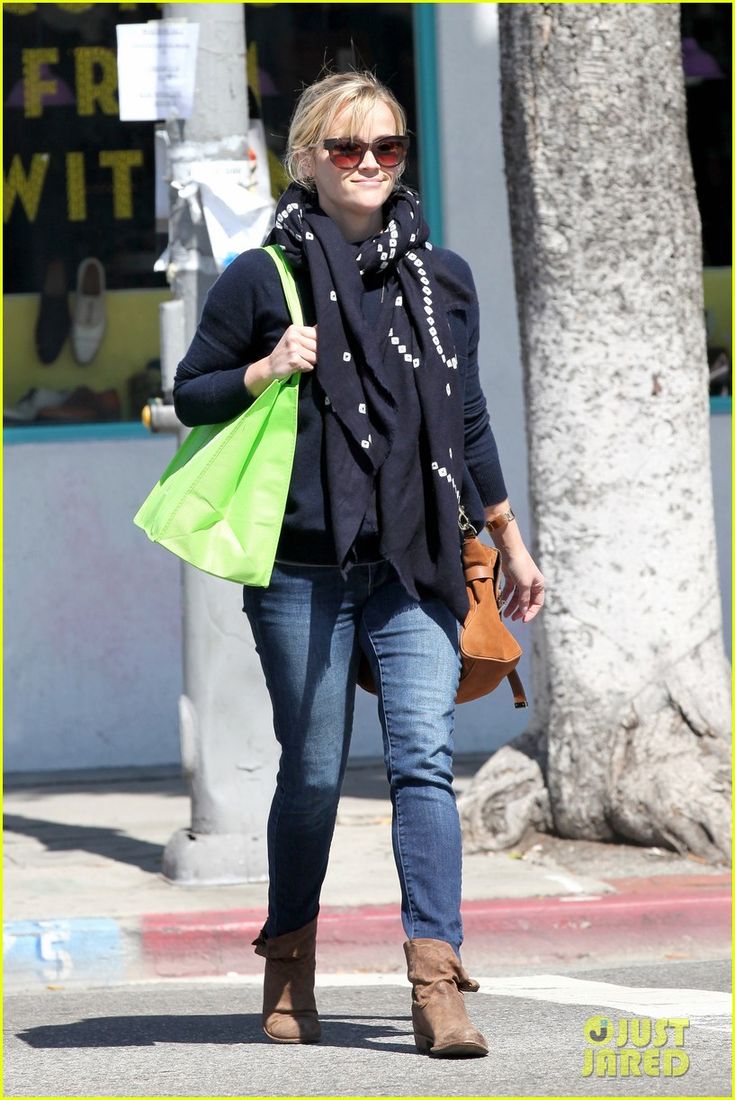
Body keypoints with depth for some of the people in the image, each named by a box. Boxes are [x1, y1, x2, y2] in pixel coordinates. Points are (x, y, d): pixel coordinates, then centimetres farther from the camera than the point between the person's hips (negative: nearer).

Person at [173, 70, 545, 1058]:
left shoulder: (442, 278, 13)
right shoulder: (264, 279, 2)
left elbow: (469, 423, 21)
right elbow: (191, 394, 8)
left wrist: (511, 544, 23)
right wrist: (268, 370, -11)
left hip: (416, 565, 2)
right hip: (303, 567, -2)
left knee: (424, 757, -12)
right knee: (314, 774, 4)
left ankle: (437, 983, -16)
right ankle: (289, 972, 24)